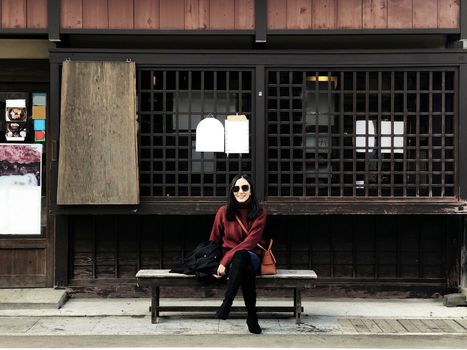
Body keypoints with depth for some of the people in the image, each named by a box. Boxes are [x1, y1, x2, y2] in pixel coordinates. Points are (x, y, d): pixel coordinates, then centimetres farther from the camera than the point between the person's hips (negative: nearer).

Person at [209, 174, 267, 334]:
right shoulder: (224, 211, 2)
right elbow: (214, 240, 12)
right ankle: (252, 315, -35)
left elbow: (250, 242, -14)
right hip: (227, 260, 1)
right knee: (246, 270, -38)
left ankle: (226, 304, -42)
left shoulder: (259, 213, -3)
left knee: (241, 255, -40)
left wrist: (225, 261, -23)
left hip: (251, 257, -1)